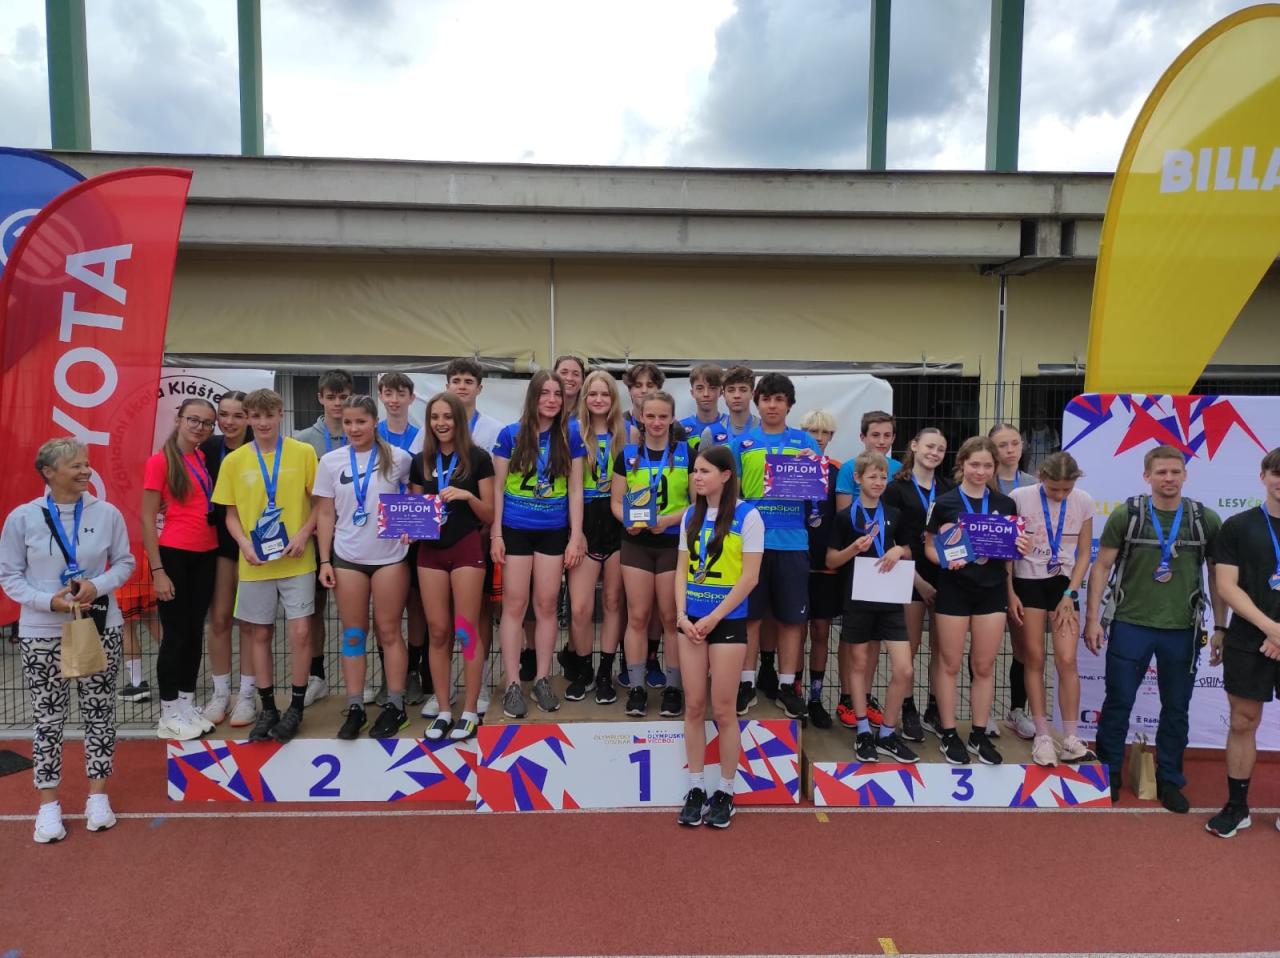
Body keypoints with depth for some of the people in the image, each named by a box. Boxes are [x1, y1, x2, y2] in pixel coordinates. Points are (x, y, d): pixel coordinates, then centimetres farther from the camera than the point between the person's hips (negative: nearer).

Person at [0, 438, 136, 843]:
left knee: (100, 712, 8)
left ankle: (98, 795, 21)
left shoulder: (107, 513, -3)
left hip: (100, 628, 1)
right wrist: (48, 601, -16)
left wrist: (98, 585, -14)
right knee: (48, 718, 5)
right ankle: (48, 804, 18)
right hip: (42, 634, -1)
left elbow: (124, 563, 5)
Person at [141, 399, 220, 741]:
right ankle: (169, 713, 14)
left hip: (206, 555, 6)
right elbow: (147, 520, -10)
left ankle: (188, 705, 24)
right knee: (175, 633, 2)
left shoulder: (205, 459, 8)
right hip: (174, 555, -6)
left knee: (195, 631, 12)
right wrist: (157, 570, -13)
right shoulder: (160, 461, -9)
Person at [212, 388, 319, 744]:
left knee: (300, 632, -3)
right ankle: (268, 708, 24)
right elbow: (231, 513, 9)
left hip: (296, 561, -2)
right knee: (259, 635, 10)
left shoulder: (303, 452, -2)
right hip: (254, 563, 2)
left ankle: (296, 707, 13)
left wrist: (304, 533, -13)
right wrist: (244, 543, -8)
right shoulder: (234, 460, 3)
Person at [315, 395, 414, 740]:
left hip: (390, 556, -2)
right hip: (347, 557, 2)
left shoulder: (398, 458, -3)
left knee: (388, 631, 3)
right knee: (353, 633, 7)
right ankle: (355, 707, 15)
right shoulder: (331, 462, 3)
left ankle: (395, 705, 12)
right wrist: (325, 560, 1)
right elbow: (325, 515, 5)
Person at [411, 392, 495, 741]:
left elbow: (489, 513, -1)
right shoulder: (421, 461, 9)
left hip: (467, 548, -4)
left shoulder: (478, 458, -2)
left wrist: (467, 495, -19)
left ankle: (470, 710, 9)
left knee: (466, 630, -1)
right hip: (430, 551, 4)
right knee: (438, 631, 5)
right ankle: (444, 709, 15)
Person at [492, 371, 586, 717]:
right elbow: (498, 488, 0)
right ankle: (512, 685, 10)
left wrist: (576, 535, -1)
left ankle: (542, 680, 20)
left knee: (546, 605, 8)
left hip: (553, 532, 1)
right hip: (515, 530, -1)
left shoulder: (570, 437, 2)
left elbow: (575, 489, 4)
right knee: (514, 605, 2)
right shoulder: (510, 434, -1)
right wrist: (496, 535, -4)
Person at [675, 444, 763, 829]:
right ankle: (696, 788, 18)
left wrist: (713, 618, -12)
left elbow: (750, 577, -10)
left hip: (728, 621, -4)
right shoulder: (690, 516, 9)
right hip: (691, 621, 5)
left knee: (723, 710, 2)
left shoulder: (747, 516, -7)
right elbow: (682, 569, 9)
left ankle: (725, 793, 16)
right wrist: (682, 614, -4)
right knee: (694, 706, 8)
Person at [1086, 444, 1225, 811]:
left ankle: (1170, 780, 28)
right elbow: (1101, 567, -1)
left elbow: (1217, 577, 8)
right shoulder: (1126, 515, -4)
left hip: (1183, 630, 2)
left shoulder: (1206, 520, 1)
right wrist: (1093, 618, -5)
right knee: (1118, 703, 6)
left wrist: (1221, 629, 6)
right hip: (1129, 625, -1)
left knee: (1176, 709, 12)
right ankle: (1108, 774, 21)